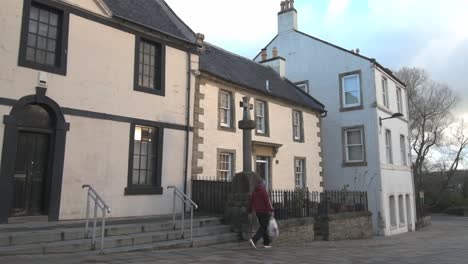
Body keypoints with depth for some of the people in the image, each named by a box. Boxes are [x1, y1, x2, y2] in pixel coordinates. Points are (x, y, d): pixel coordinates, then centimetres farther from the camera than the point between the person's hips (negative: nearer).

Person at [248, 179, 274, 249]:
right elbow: (267, 201, -18)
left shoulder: (254, 192, 8)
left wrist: (250, 211, 17)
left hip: (258, 212, 7)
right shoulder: (264, 191, -12)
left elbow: (251, 202, 11)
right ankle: (254, 240, -20)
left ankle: (266, 243, 15)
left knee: (263, 227, 14)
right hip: (265, 211, -7)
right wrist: (271, 210, -17)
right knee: (263, 228, -5)